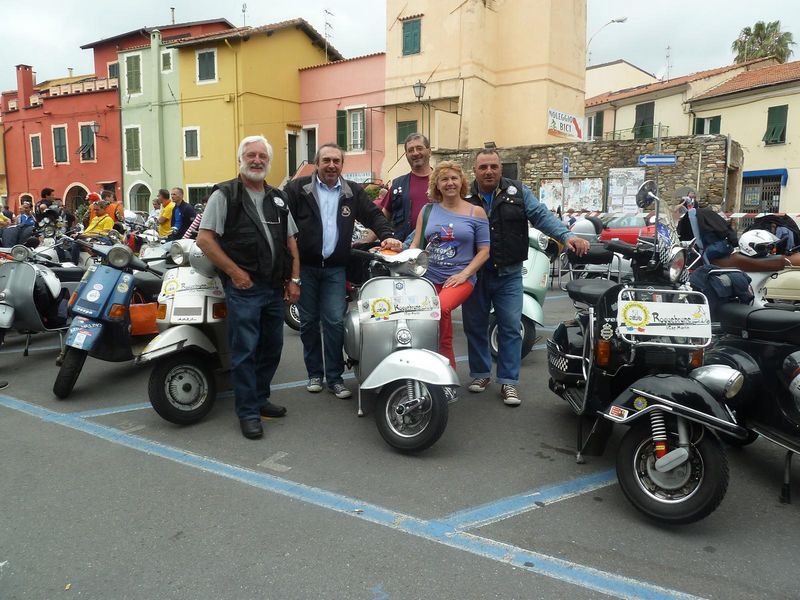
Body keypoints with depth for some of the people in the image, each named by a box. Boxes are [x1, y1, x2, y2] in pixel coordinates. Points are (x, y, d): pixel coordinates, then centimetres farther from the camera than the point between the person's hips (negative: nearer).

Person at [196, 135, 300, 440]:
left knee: (272, 347, 13)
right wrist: (234, 272, -13)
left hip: (275, 288, 6)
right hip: (244, 286, -6)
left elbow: (291, 241, 17)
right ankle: (248, 412, 6)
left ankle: (259, 397, 30)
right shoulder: (225, 195, -2)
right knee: (245, 351, -3)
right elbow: (204, 238, -8)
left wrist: (294, 279, 7)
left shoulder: (278, 198, 16)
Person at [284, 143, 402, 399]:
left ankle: (335, 377, 7)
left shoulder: (353, 192, 9)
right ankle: (314, 373, 22)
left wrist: (387, 236, -11)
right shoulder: (298, 188, 0)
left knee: (335, 322, -4)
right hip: (304, 267, -1)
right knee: (309, 322, 8)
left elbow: (373, 215, 9)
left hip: (335, 269, 1)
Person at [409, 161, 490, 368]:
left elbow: (485, 250, 1)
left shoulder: (476, 212, 4)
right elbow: (416, 245, 11)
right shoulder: (427, 211, 12)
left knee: (442, 308, -31)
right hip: (429, 276, 4)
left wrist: (464, 274, -11)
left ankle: (448, 367, -15)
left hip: (460, 278, -4)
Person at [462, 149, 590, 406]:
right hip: (474, 274, 0)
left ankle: (508, 381, 10)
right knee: (475, 326, 9)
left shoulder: (517, 192, 3)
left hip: (508, 274, 0)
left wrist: (567, 235, -20)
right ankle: (480, 373, 27)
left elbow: (541, 216, -4)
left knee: (511, 327, 0)